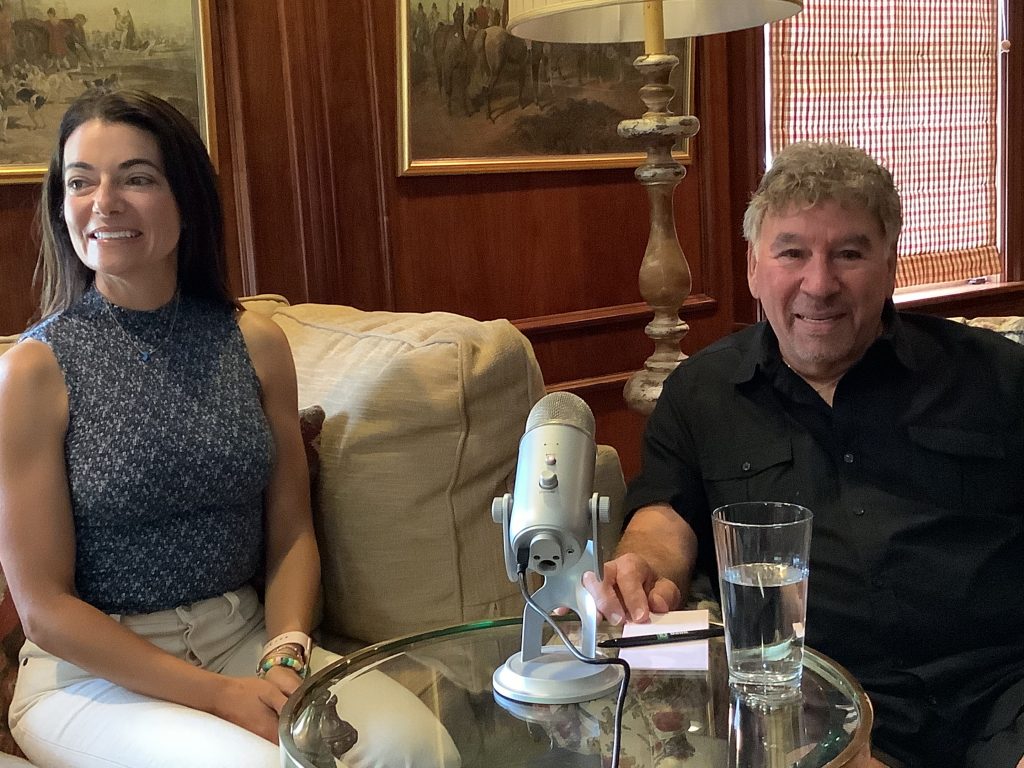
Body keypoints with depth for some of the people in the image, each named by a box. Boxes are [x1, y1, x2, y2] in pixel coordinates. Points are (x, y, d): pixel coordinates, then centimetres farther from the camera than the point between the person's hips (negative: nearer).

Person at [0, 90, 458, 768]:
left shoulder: (256, 343, 2)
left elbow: (291, 533, 6)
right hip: (92, 671, -3)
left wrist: (285, 657, -13)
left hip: (245, 638, 3)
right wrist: (220, 694, -16)